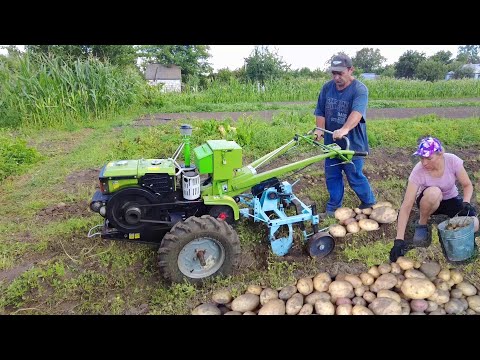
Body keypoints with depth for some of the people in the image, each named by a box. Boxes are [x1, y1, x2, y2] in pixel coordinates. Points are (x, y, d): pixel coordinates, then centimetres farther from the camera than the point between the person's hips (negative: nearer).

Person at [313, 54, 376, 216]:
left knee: (355, 177, 7)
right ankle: (333, 207, 30)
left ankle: (370, 203, 31)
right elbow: (320, 112, 7)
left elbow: (357, 112, -34)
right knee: (332, 176, 13)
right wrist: (320, 129, -12)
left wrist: (344, 129, -52)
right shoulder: (327, 88, 2)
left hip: (352, 143, -5)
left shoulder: (360, 89, -16)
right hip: (331, 142, 5)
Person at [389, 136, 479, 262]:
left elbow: (467, 185, -9)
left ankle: (448, 219, 8)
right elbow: (406, 207, -32)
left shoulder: (452, 161, -25)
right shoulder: (418, 171, -30)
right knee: (433, 192, -38)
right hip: (428, 201, -2)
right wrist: (399, 240, -39)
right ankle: (422, 224, -11)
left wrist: (466, 203, -32)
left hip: (451, 200, 2)